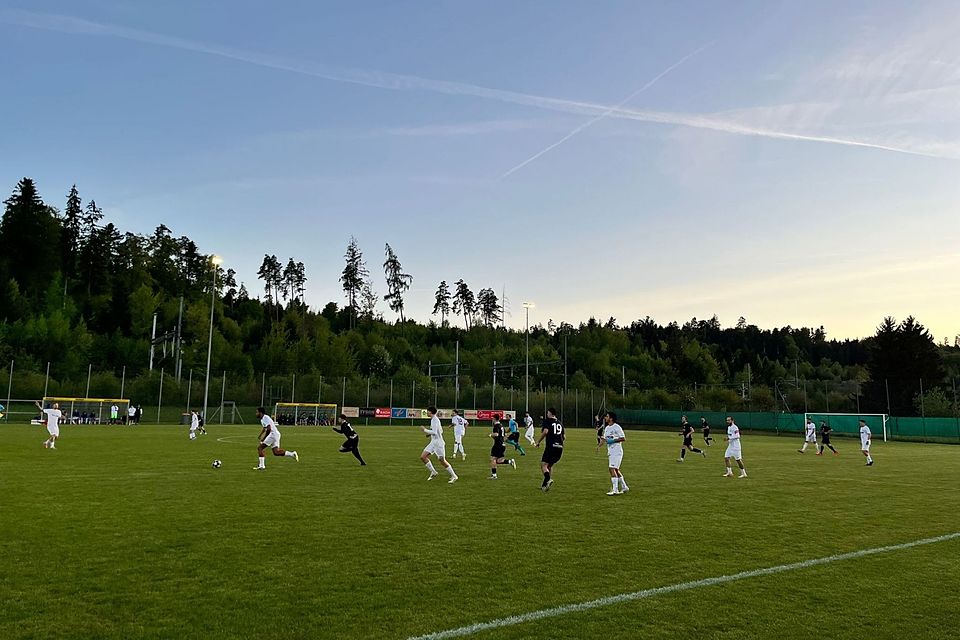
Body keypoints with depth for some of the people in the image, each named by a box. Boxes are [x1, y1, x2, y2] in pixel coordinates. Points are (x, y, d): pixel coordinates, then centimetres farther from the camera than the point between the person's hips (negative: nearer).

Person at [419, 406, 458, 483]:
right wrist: (430, 434, 15)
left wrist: (425, 430, -13)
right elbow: (441, 431, 22)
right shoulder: (434, 419, 15)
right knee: (422, 457, 2)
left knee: (442, 460, -5)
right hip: (433, 442, 10)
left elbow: (434, 432, -24)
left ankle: (454, 476, 5)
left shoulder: (435, 420, -15)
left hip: (438, 442, -10)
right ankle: (433, 472, 9)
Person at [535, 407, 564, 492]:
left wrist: (538, 442, -9)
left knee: (543, 465, -6)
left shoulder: (547, 421, 1)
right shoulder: (559, 423, 20)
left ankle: (548, 480, -31)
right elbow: (562, 437, 21)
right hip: (560, 447, 7)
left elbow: (545, 431, -16)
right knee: (550, 465, 19)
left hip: (551, 446, -6)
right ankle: (544, 485, 19)